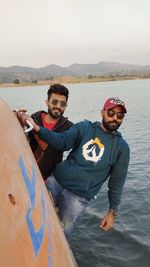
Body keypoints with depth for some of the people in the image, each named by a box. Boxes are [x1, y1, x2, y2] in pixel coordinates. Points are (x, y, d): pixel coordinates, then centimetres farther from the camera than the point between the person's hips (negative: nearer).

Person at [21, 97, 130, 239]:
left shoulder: (122, 147, 1)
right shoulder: (84, 127, 3)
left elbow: (117, 182, 4)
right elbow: (63, 141, -11)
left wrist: (112, 212, 5)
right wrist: (37, 128, -25)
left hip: (78, 197, -2)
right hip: (56, 181, 2)